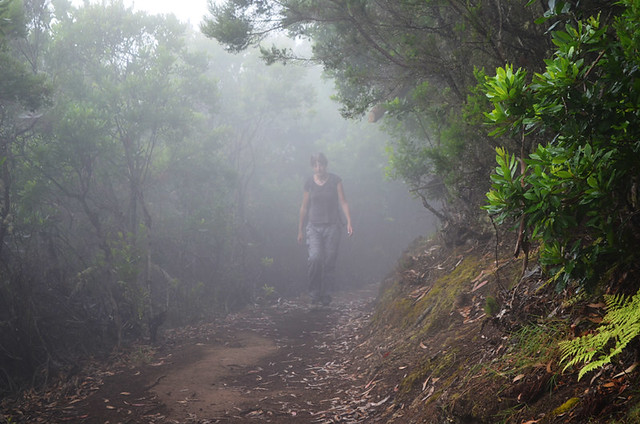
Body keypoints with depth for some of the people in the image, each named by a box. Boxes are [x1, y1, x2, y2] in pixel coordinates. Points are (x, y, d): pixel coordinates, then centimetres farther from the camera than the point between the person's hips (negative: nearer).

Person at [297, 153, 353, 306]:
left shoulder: (335, 180, 3)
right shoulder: (309, 183, 6)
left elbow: (343, 202, 2)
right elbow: (304, 207, 13)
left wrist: (349, 222, -10)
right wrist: (300, 230, 14)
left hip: (332, 226, 0)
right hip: (314, 226, 0)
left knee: (329, 261, -2)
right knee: (315, 258, -19)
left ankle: (325, 294, 12)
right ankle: (314, 291, -2)